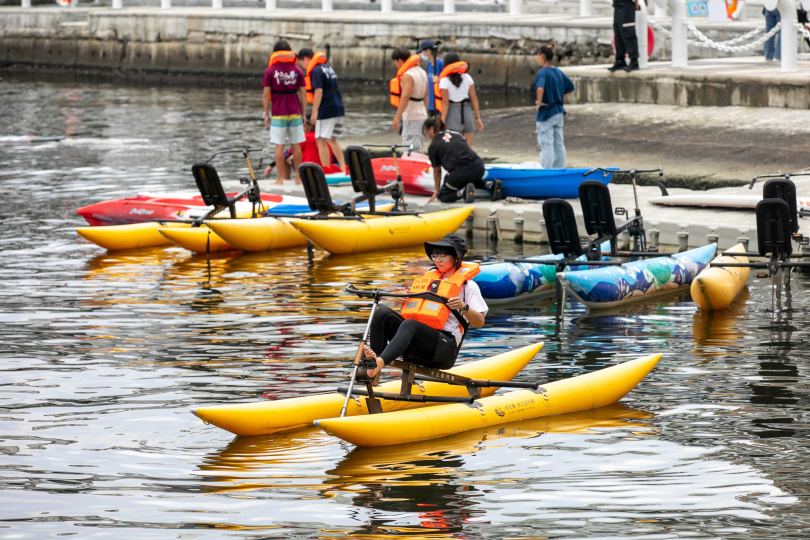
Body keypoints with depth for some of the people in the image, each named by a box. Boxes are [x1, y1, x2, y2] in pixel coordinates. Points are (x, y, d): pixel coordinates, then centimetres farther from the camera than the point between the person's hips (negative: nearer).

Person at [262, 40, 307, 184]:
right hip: (295, 113, 2)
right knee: (296, 145, 8)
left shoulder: (270, 71, -3)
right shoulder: (297, 70, 4)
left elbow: (266, 94, -6)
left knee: (279, 146, 0)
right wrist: (303, 113, 10)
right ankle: (298, 176, 12)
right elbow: (303, 93, 4)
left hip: (278, 114, -2)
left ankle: (280, 178, 0)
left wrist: (266, 114, 1)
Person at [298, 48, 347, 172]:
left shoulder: (315, 71, -12)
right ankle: (343, 168, 13)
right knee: (332, 140, 18)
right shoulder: (328, 68, 16)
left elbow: (318, 91, -20)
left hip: (326, 110, -9)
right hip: (338, 109, 9)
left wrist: (314, 112, -19)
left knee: (321, 140, -3)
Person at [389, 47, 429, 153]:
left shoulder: (407, 75, -15)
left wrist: (397, 117, -22)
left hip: (411, 117, -10)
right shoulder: (422, 72, 14)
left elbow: (405, 97, -22)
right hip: (421, 115, 10)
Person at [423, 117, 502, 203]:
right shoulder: (457, 134, 23)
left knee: (443, 196, 15)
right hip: (478, 168, 6)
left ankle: (462, 192, -14)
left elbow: (437, 171, 15)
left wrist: (436, 191, 29)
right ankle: (490, 185, 11)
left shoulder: (433, 147, 8)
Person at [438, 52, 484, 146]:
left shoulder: (444, 81, -7)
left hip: (452, 113, -4)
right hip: (467, 112, 4)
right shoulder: (467, 77, 4)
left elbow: (445, 102, -12)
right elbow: (474, 98, 5)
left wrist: (442, 122, -11)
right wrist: (478, 117, 11)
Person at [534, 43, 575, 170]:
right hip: (559, 112, 8)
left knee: (546, 145, -3)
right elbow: (570, 87, 17)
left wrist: (539, 102, -21)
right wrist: (560, 98, 14)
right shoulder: (558, 72, 8)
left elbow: (540, 88, -34)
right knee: (559, 144, 11)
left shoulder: (542, 72, -16)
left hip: (546, 113, -8)